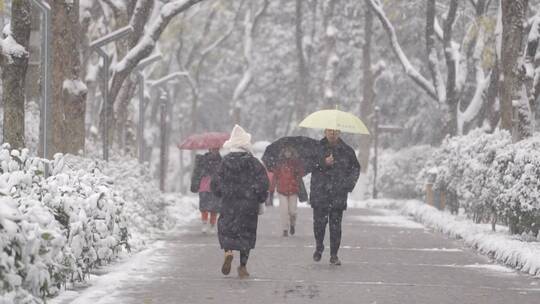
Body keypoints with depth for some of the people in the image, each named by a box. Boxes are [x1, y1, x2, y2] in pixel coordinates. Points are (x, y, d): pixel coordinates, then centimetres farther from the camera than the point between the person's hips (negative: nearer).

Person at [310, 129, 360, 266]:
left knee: (336, 225, -1)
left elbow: (356, 167, 19)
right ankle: (319, 247, 22)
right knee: (319, 222, -4)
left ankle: (334, 255, 7)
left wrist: (350, 182, 4)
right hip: (320, 194, -1)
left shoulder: (346, 150, 8)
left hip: (339, 194, 1)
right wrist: (323, 163, -21)